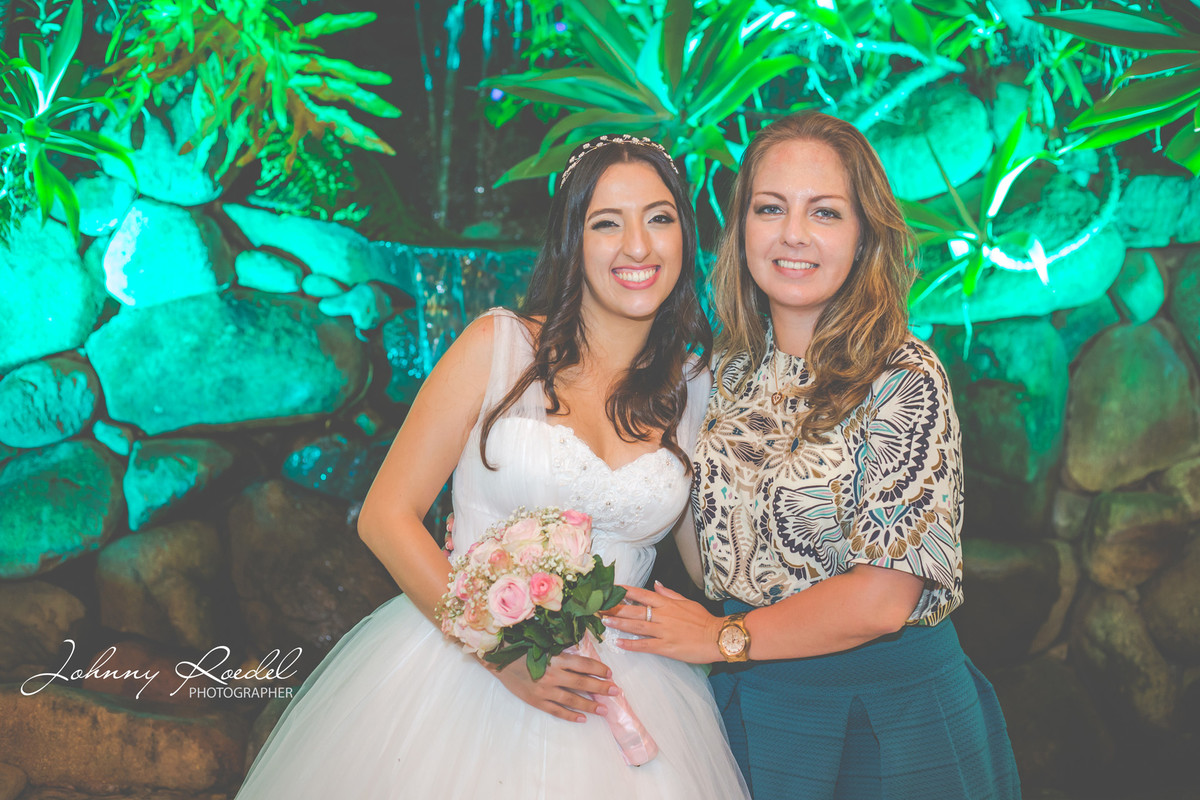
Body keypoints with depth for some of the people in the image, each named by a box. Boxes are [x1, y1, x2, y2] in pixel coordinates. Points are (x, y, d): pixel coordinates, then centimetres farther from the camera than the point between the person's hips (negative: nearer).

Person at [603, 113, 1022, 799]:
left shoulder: (905, 378, -16)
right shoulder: (730, 374, 1)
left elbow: (882, 597, -21)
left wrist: (725, 637, -13)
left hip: (889, 717, -4)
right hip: (755, 706, 5)